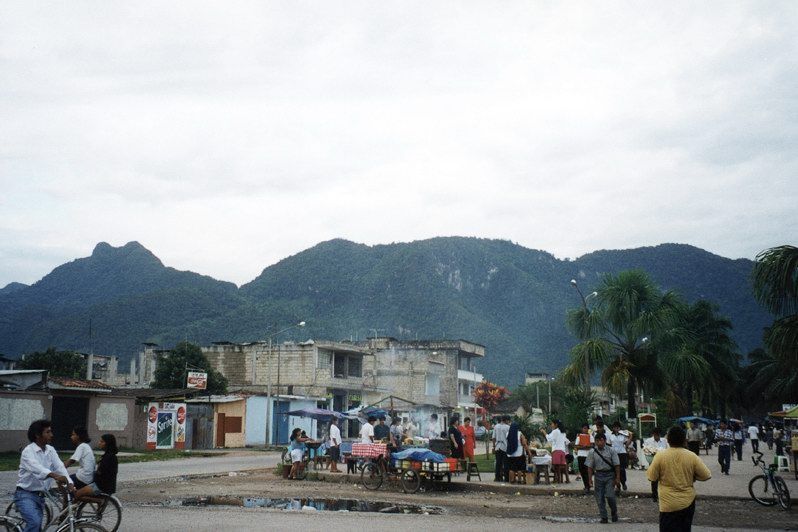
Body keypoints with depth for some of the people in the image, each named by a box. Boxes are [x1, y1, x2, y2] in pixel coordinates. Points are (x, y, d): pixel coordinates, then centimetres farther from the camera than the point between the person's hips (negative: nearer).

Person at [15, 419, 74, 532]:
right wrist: (54, 475, -54)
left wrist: (70, 483, -27)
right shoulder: (28, 451, -16)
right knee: (34, 522, -27)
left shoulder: (50, 450, 4)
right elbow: (36, 467, -36)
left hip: (40, 496, 7)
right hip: (26, 494, -7)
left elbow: (60, 467, -9)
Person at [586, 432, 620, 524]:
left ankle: (614, 513, 14)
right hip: (598, 475, 2)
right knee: (599, 498, 2)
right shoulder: (592, 452, 0)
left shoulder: (611, 451, -3)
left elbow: (616, 465, -1)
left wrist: (617, 478, -5)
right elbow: (590, 467, 4)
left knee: (610, 496, -12)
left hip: (610, 475, -2)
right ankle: (603, 517, 13)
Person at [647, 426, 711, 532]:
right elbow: (706, 475, -2)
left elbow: (652, 477, -6)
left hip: (669, 505, -2)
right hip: (688, 503, 3)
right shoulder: (692, 456, -8)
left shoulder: (660, 455, -13)